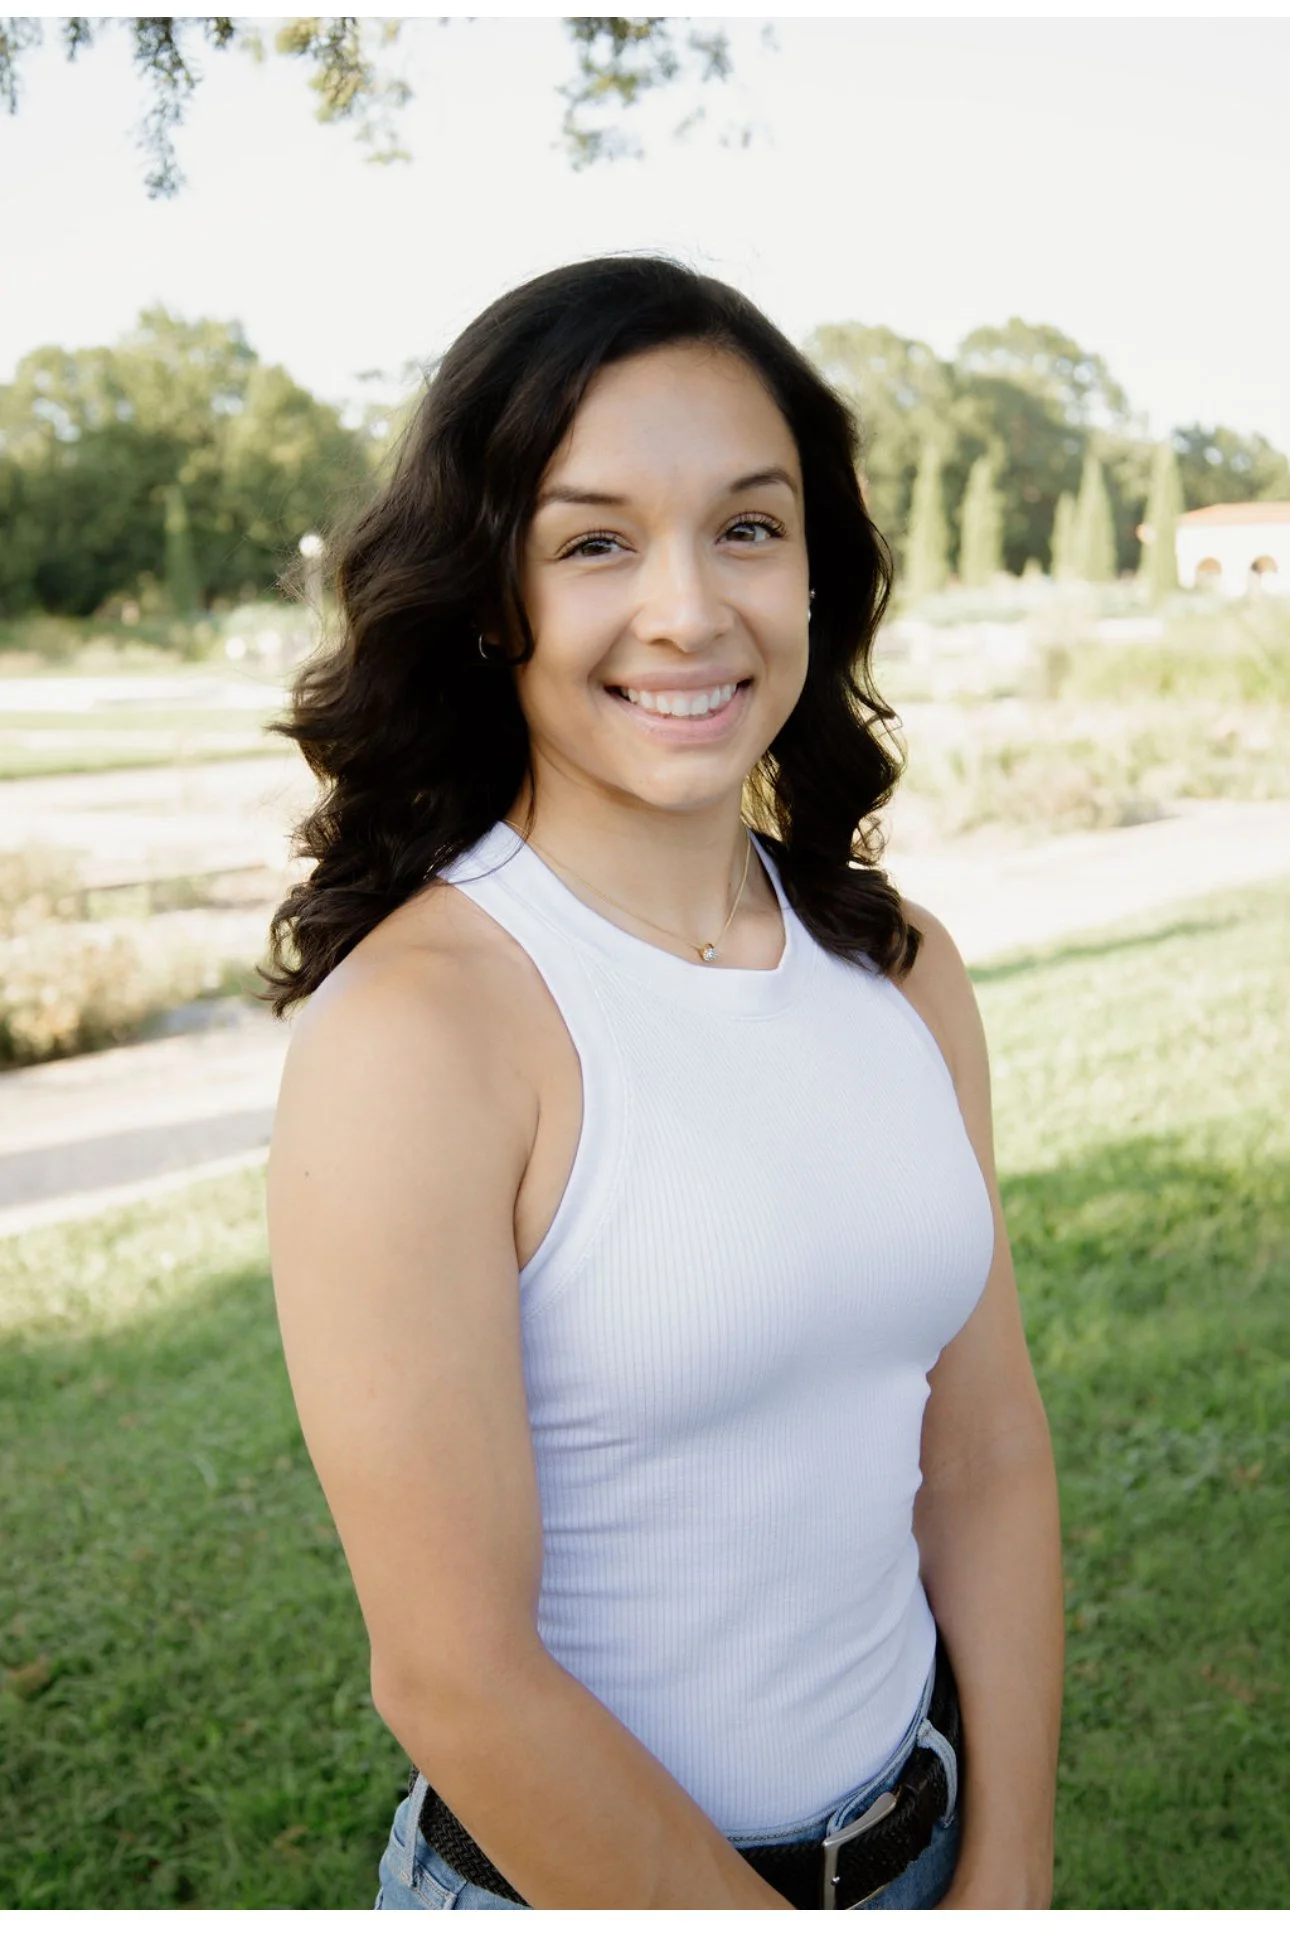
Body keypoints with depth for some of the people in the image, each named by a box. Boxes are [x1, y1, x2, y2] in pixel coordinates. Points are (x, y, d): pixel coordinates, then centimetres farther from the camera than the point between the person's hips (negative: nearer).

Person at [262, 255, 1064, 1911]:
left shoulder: (900, 970, -6)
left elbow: (990, 1455, -1)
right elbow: (454, 1676, -22)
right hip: (569, 1879, -5)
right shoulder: (410, 1030, -23)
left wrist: (1007, 1889, -5)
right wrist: (753, 1915, -12)